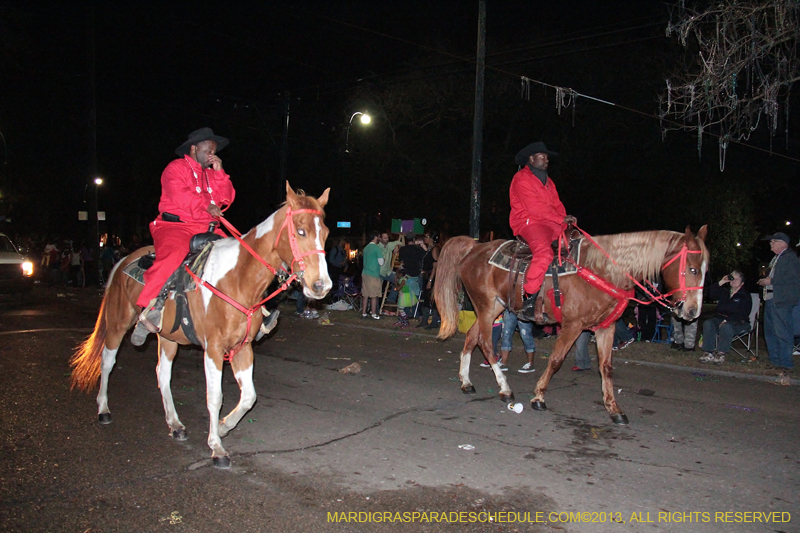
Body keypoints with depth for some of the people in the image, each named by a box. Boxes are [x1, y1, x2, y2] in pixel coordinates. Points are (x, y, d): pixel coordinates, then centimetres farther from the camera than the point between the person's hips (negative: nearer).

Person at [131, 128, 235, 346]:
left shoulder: (211, 174, 24)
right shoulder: (176, 168, 4)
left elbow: (227, 198, 13)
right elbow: (179, 195, -14)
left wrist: (219, 172, 6)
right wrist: (206, 205, -18)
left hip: (207, 229, 7)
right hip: (174, 225, -6)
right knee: (174, 253, -36)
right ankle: (148, 309, -31)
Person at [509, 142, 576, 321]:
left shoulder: (548, 181, 27)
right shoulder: (522, 179, -2)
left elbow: (557, 205, 19)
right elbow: (534, 207, -13)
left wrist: (566, 220, -1)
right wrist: (561, 219, -13)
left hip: (549, 225, 9)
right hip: (527, 223, -9)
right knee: (544, 252, -34)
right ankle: (529, 302, -33)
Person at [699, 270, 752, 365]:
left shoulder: (745, 296, 1)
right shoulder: (724, 292, 20)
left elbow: (742, 314, -12)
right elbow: (711, 294, 9)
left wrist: (726, 320, -22)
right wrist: (720, 283, 0)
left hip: (739, 322, -5)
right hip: (720, 318, 5)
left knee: (726, 327, -38)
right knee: (708, 323, -24)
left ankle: (721, 354, -33)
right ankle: (708, 353, -29)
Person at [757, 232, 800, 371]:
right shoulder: (776, 258, 21)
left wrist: (771, 281, -17)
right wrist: (765, 281, 9)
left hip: (781, 300, -10)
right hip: (770, 299, 10)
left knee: (782, 332, -8)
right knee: (770, 331, 14)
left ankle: (786, 362, -2)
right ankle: (774, 359, 23)